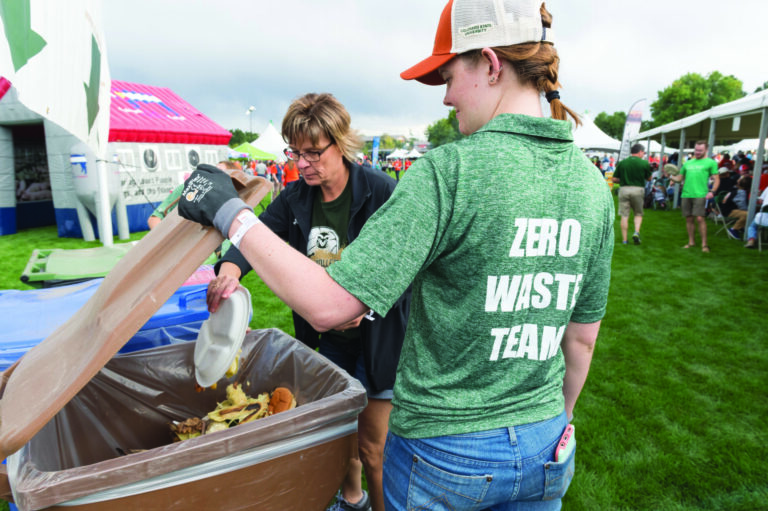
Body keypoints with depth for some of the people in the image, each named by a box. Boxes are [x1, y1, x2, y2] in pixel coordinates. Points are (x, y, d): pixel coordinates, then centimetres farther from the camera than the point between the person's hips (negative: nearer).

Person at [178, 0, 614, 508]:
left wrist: (229, 212, -14)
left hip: (443, 452, -5)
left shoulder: (448, 172, -23)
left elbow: (329, 305, -24)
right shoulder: (592, 182, -4)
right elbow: (583, 338, 4)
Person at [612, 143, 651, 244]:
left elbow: (614, 179, 3)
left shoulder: (622, 163, 2)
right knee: (638, 214, 17)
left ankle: (624, 240, 4)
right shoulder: (644, 163, -1)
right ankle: (637, 232, -6)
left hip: (624, 189, 1)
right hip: (638, 189, -1)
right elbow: (649, 179, 10)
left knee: (624, 216, 4)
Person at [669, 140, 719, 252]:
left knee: (700, 218, -12)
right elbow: (679, 178, 19)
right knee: (688, 219, 7)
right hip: (686, 194, 5)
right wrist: (670, 176, -2)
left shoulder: (710, 162, 6)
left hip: (700, 195, -4)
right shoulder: (688, 163, 19)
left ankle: (704, 244, -3)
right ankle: (691, 242, 18)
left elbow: (716, 179, 2)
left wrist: (712, 191, -14)